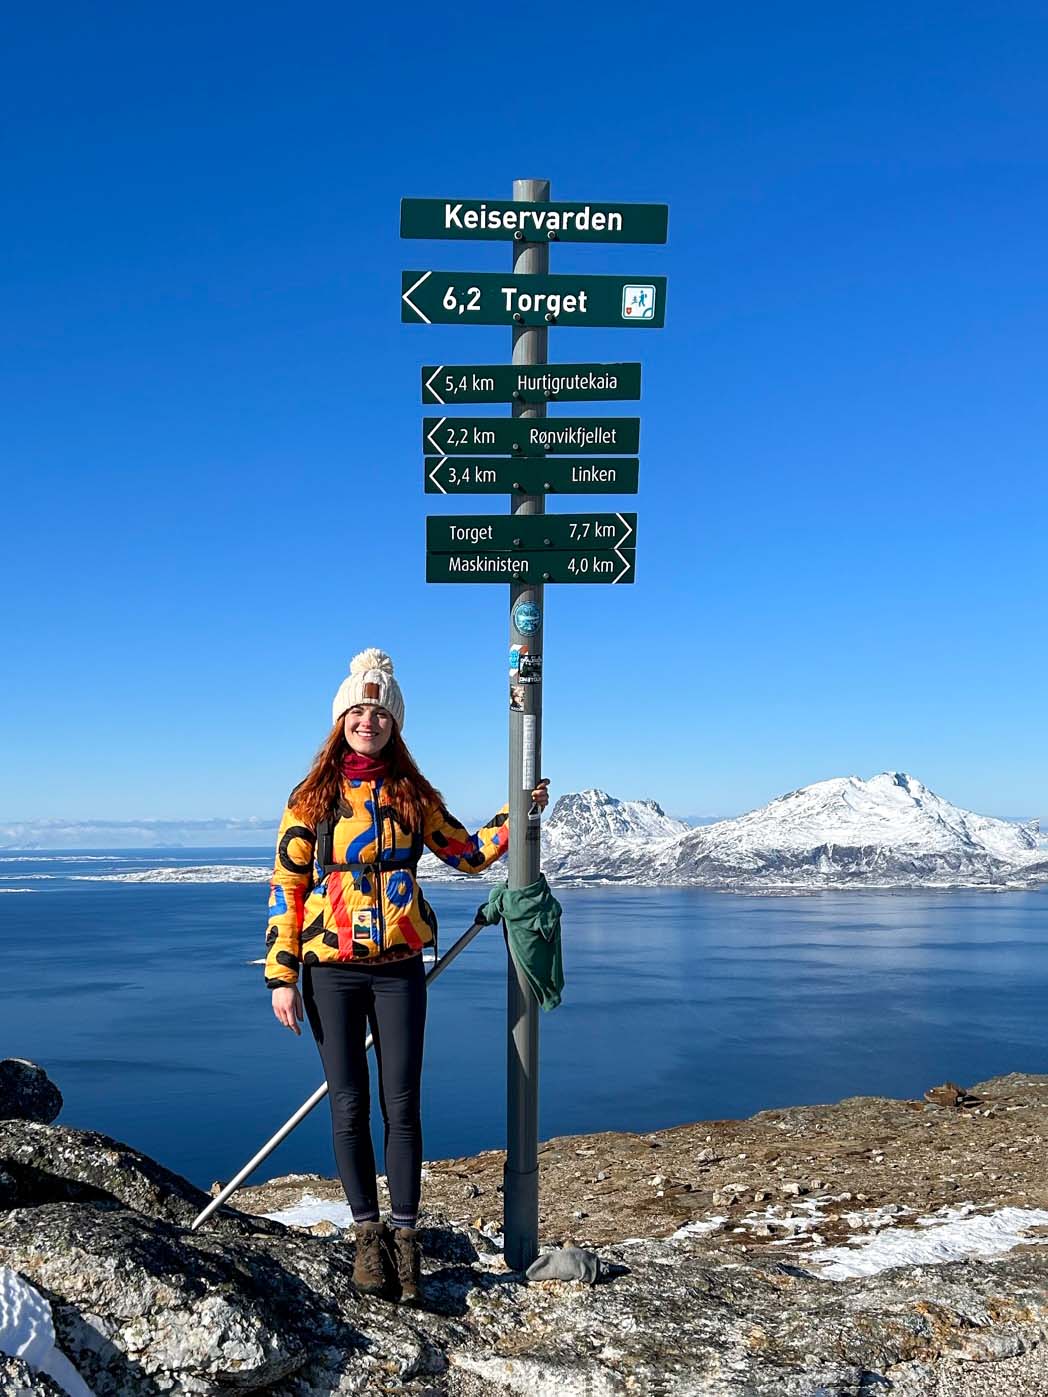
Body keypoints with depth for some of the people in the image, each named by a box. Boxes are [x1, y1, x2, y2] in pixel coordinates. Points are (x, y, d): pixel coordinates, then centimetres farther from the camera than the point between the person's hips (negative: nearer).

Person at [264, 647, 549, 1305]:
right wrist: (282, 976, -5)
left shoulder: (412, 794, 6)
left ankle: (406, 1236, 12)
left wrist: (517, 815, 6)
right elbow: (286, 886, 0)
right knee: (350, 1106, 4)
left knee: (402, 1103, 1)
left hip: (399, 968, 1)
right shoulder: (313, 798, 0)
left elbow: (468, 854, 17)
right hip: (332, 972, -1)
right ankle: (368, 1233, 18)